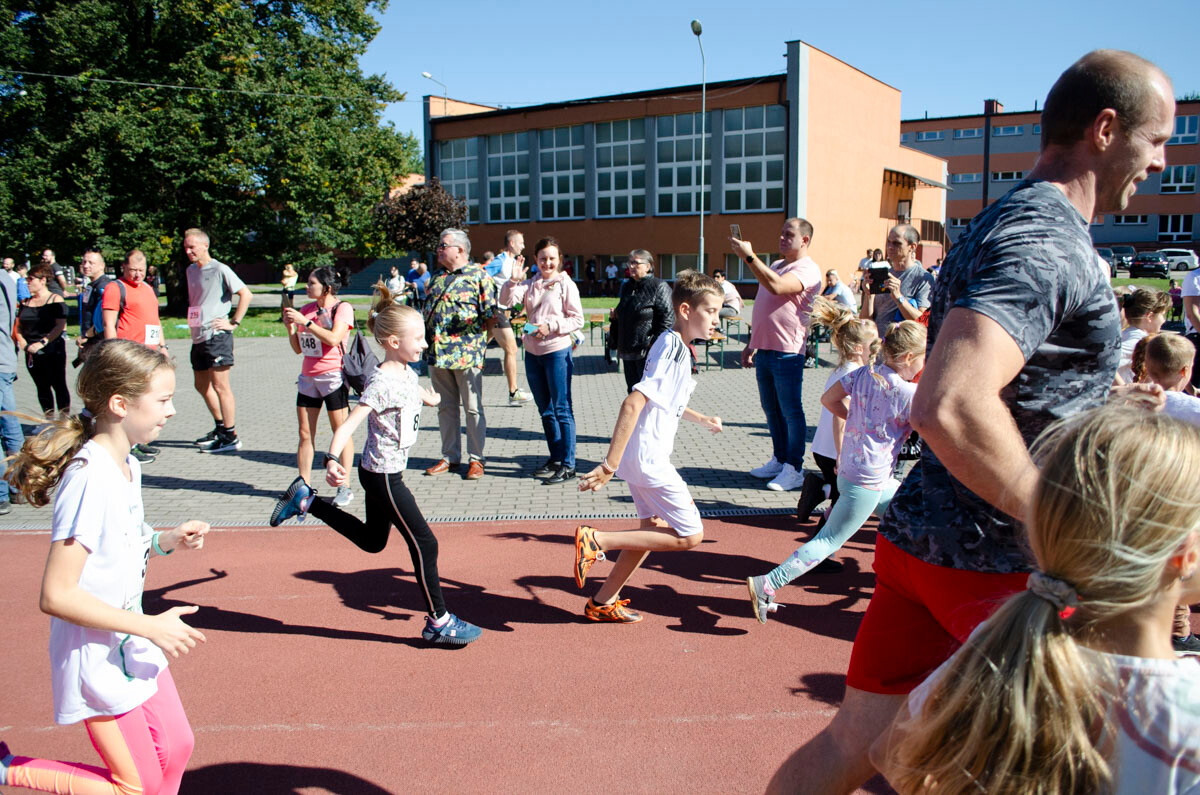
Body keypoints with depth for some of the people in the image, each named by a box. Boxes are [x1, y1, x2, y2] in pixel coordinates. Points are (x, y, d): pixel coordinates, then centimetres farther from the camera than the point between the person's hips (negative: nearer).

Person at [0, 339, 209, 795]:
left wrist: (164, 541, -2)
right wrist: (151, 626, -24)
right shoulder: (90, 480, -27)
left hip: (132, 645, 8)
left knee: (176, 748, 16)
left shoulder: (127, 465, 1)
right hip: (97, 660, -8)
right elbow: (56, 595, -28)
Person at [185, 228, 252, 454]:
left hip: (216, 336, -9)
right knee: (202, 386, 16)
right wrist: (192, 321, 15)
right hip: (198, 337, 9)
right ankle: (220, 427, 30)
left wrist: (234, 323, -15)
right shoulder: (191, 270, 15)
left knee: (220, 386, -7)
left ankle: (231, 437, -1)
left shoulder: (219, 270, -9)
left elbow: (245, 294, -15)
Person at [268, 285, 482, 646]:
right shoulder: (381, 384, -24)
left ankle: (306, 500, 32)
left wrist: (433, 398, 50)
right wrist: (333, 460, -50)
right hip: (383, 477, -10)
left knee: (373, 541, 25)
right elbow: (348, 425, -34)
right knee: (424, 543, -5)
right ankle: (438, 623, 7)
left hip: (386, 472, 10)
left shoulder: (407, 372, 3)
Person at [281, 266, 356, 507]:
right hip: (308, 377, 6)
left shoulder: (342, 308, -5)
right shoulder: (306, 309, 12)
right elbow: (298, 349, 16)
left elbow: (333, 338, -21)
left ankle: (344, 487, 5)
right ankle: (304, 485, 11)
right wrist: (291, 327, 1)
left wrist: (305, 322, -19)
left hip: (333, 376, -6)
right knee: (305, 434, 5)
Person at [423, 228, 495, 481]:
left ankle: (476, 459, 11)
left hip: (467, 353, -6)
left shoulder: (477, 274, -3)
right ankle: (450, 457, 21)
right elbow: (427, 312, 23)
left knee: (473, 408, 2)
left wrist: (479, 341, -14)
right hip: (437, 353, 7)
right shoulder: (437, 279, 17)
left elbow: (490, 313, -6)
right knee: (445, 407, 12)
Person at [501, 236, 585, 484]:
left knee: (562, 409, -3)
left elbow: (577, 320, -8)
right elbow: (507, 300, -5)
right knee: (545, 410, 14)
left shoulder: (566, 284, -3)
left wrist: (551, 326, -18)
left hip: (557, 351, -6)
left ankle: (568, 465, 1)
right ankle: (555, 458, 26)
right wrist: (513, 280, -21)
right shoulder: (530, 283, 8)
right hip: (532, 352, 6)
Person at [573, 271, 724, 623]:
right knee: (689, 535, -2)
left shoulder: (673, 344, 10)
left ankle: (603, 602, 30)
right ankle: (597, 540, -3)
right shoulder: (672, 349, -20)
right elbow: (632, 404, -30)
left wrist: (701, 419, 35)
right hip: (648, 459, -10)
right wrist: (609, 466, -32)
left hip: (643, 457, 10)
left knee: (653, 528, 22)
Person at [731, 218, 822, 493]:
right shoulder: (775, 266, 18)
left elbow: (776, 287, -29)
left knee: (791, 412, -2)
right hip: (764, 349, 9)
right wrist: (751, 343, 20)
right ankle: (779, 460, 26)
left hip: (787, 352, -9)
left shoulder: (808, 269, -10)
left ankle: (794, 469, 5)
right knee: (771, 410, 15)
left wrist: (749, 256, -28)